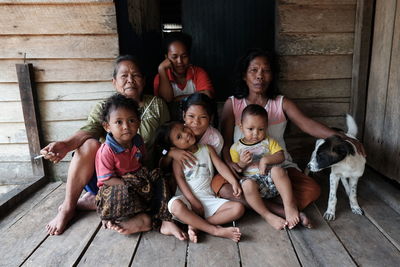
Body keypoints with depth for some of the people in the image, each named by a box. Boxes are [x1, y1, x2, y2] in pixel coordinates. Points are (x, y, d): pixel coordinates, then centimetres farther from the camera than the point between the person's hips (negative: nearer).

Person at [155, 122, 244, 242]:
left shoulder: (207, 149, 13)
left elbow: (220, 166, 4)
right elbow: (180, 179, -5)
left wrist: (234, 182, -13)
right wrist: (193, 201, -17)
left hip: (209, 199, 3)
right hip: (187, 198, -2)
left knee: (239, 208, -16)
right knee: (175, 205, -37)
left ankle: (195, 225, -20)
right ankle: (215, 230, -29)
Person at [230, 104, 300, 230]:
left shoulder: (269, 142, 12)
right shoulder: (236, 148, 7)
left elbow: (281, 156, -2)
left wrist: (266, 159, -18)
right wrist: (241, 163, -15)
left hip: (269, 178, 1)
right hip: (252, 180, -1)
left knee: (277, 170, -31)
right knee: (247, 184, -35)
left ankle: (290, 205, -23)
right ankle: (267, 215, -23)